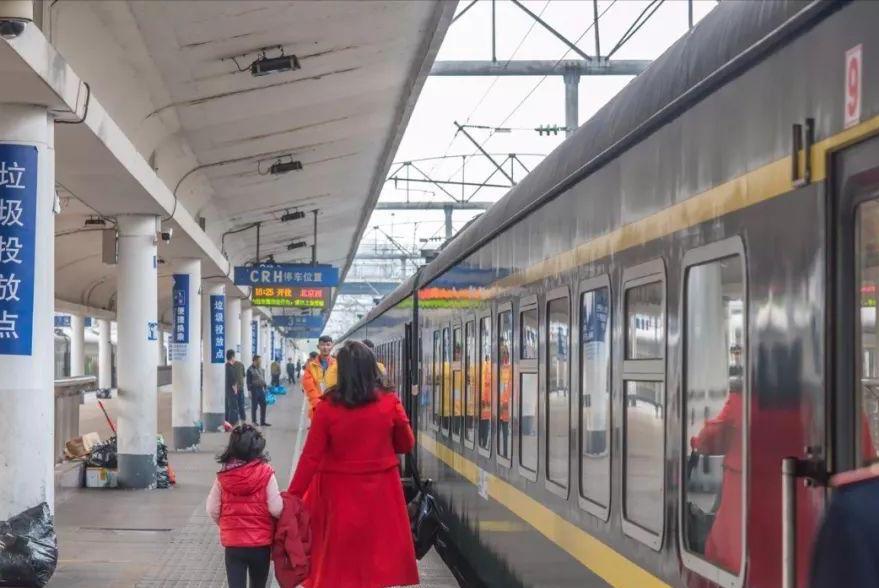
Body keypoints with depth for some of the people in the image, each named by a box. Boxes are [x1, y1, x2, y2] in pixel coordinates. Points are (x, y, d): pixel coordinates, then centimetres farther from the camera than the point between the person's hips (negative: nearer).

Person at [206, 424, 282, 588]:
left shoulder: (223, 476, -5)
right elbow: (276, 509, -14)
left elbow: (212, 510, 0)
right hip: (261, 542, -1)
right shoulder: (265, 472, -13)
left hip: (232, 542, 1)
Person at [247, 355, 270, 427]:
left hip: (261, 389, 7)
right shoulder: (250, 370, -11)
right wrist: (250, 391, -16)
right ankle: (254, 421, 13)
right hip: (254, 390, -7)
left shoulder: (260, 369, 11)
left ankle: (262, 422, 14)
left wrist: (264, 387, 17)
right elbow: (249, 382, -12)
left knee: (263, 406, 7)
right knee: (254, 407, 2)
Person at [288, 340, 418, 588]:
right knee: (379, 551, 13)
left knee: (340, 558, 11)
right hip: (380, 490, 1)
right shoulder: (389, 402, -8)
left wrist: (293, 496, -4)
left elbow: (311, 457, -10)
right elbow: (407, 444, 4)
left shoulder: (327, 407, -12)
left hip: (341, 492, -1)